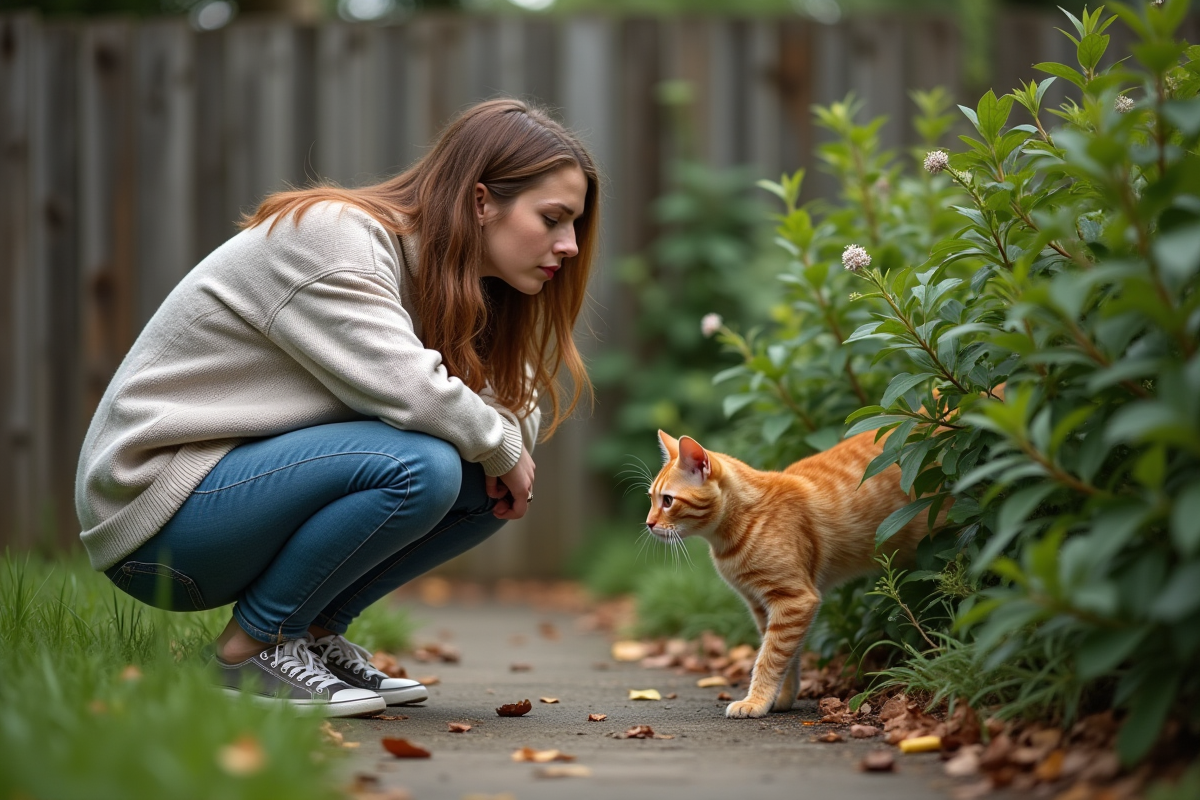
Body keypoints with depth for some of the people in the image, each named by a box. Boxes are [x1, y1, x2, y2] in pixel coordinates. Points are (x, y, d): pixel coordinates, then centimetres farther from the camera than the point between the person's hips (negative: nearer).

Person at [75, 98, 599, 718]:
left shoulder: (433, 272, 9)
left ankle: (314, 631, 4)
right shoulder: (331, 237, -19)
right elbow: (405, 389, -29)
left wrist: (505, 432, -12)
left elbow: (515, 404, 10)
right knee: (421, 465, -29)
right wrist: (498, 441, -12)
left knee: (488, 482, -3)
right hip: (156, 508, -9)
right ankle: (249, 649, -12)